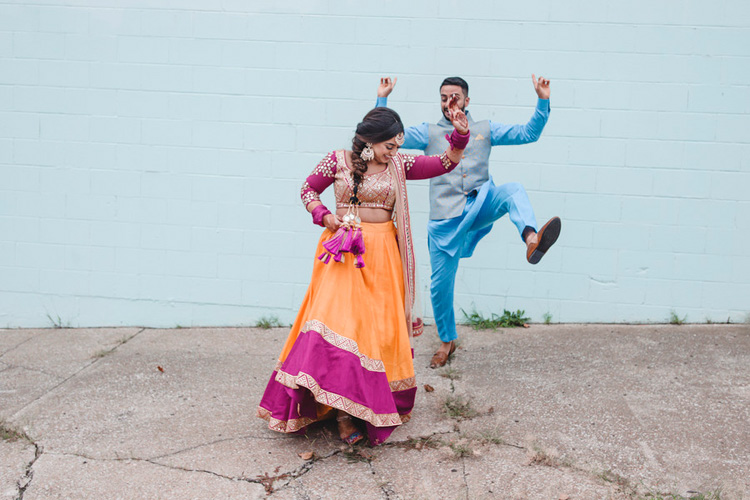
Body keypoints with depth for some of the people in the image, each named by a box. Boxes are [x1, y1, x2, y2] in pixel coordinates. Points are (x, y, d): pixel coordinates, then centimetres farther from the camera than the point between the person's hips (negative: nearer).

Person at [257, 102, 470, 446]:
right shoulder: (338, 162, 2)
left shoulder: (399, 165, 8)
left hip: (381, 253, 3)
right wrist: (324, 216, -5)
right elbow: (308, 190, 12)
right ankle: (341, 410, -11)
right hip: (342, 249, -2)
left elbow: (446, 163, 8)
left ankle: (373, 404, 18)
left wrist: (460, 135, -8)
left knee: (379, 326, 3)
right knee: (337, 318, -15)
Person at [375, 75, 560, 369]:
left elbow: (529, 133, 11)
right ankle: (447, 340, 27)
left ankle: (531, 239, -60)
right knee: (440, 284, 4)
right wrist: (382, 101, -4)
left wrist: (543, 101, -1)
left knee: (513, 190, -32)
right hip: (445, 217, 0)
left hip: (480, 205, 0)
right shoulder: (429, 133, 12)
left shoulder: (485, 130, 14)